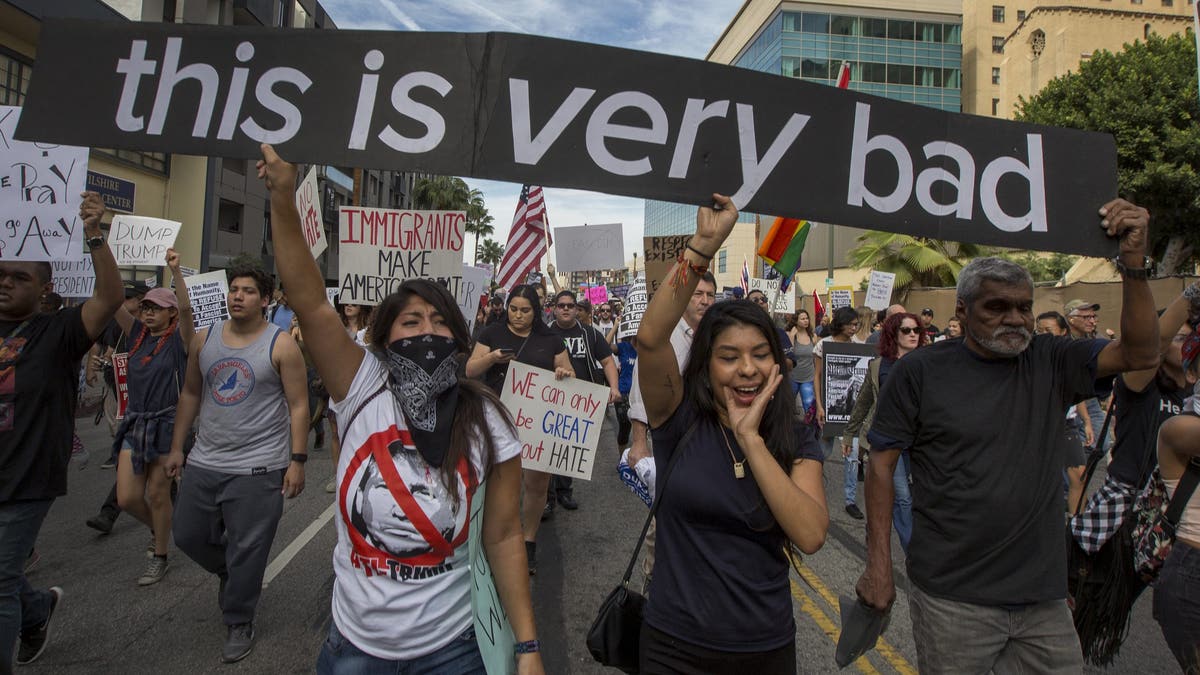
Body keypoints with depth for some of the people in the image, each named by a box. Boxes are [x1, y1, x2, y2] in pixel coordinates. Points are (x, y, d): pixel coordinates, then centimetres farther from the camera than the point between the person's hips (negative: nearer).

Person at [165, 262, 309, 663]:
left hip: (258, 468, -5)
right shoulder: (204, 340, 6)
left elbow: (299, 406, -9)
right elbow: (191, 394, 15)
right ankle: (230, 574, 44)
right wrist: (177, 448, 14)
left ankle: (238, 623, 23)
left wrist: (297, 460, -13)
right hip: (204, 463, 6)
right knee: (188, 536, 15)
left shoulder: (281, 345, -9)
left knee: (246, 551, 3)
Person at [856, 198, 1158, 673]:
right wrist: (879, 566, -8)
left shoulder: (1050, 363, 4)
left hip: (1044, 597, 4)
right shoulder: (919, 371, -8)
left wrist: (1133, 262, -16)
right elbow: (881, 465, -7)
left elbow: (1141, 353, -6)